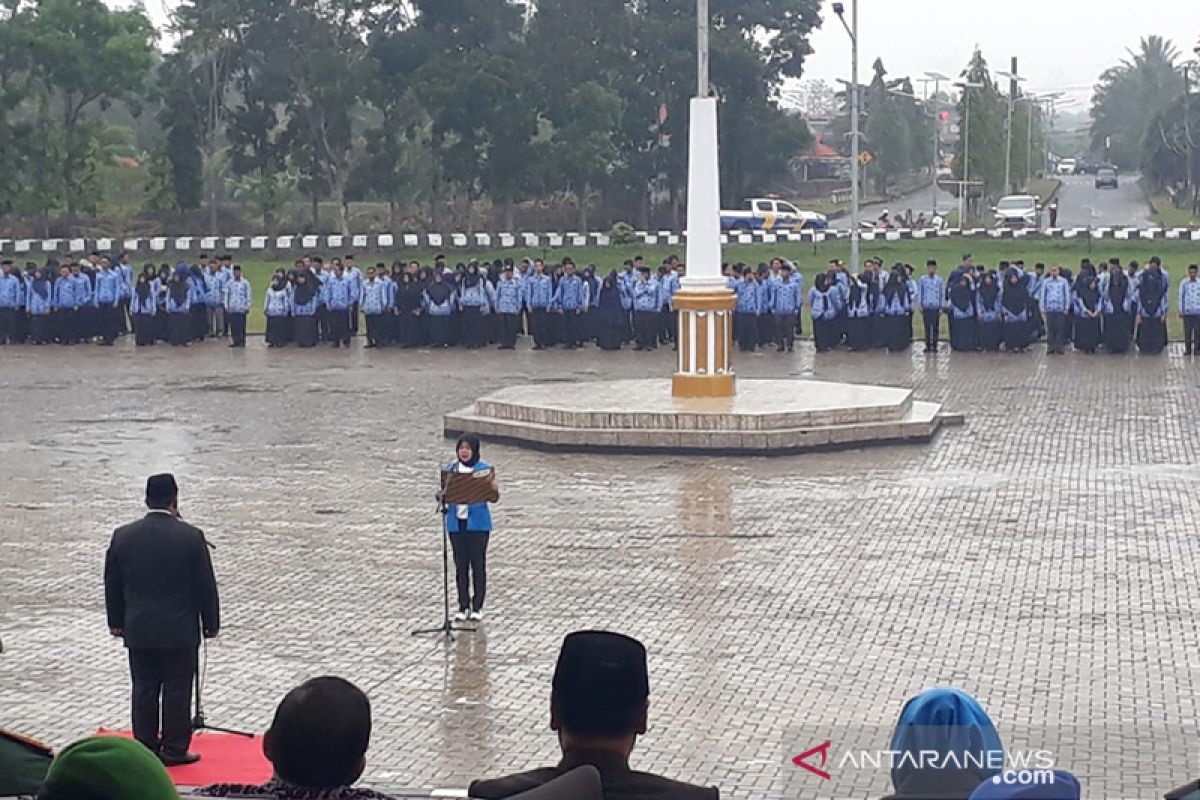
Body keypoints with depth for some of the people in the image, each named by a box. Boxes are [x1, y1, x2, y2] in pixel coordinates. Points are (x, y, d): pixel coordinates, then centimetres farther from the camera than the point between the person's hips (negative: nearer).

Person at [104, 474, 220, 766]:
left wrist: (116, 621, 17)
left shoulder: (122, 536, -2)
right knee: (177, 691, 4)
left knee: (144, 690, 10)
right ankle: (174, 750, 9)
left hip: (138, 629, 3)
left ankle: (146, 748, 15)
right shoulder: (191, 537, -12)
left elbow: (112, 585, 6)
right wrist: (211, 623, 4)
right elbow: (206, 585, -6)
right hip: (180, 630, -3)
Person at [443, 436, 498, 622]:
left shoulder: (484, 469, -2)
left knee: (478, 563, 0)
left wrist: (494, 490, -28)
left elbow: (493, 498, -5)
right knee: (461, 564, 6)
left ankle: (477, 606, 9)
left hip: (478, 523, -3)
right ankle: (463, 606, 14)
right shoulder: (450, 469, 6)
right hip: (456, 523, 3)